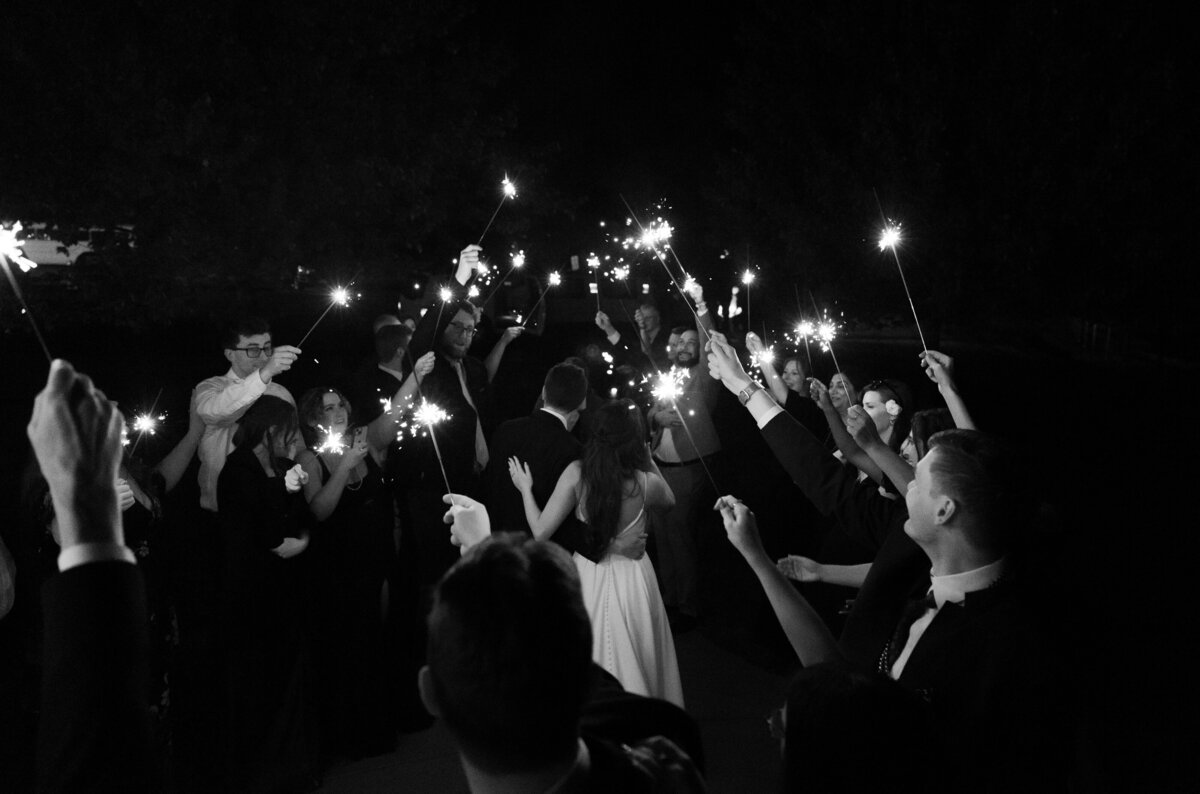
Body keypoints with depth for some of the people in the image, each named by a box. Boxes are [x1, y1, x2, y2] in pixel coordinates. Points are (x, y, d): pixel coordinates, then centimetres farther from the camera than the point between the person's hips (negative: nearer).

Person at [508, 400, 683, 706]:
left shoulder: (576, 474, -19)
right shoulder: (646, 483, -18)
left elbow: (541, 531, -16)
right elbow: (668, 501, 7)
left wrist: (525, 489, -2)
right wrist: (648, 458, 7)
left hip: (588, 578, 0)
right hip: (631, 580, 0)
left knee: (592, 662, 21)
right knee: (636, 664, 20)